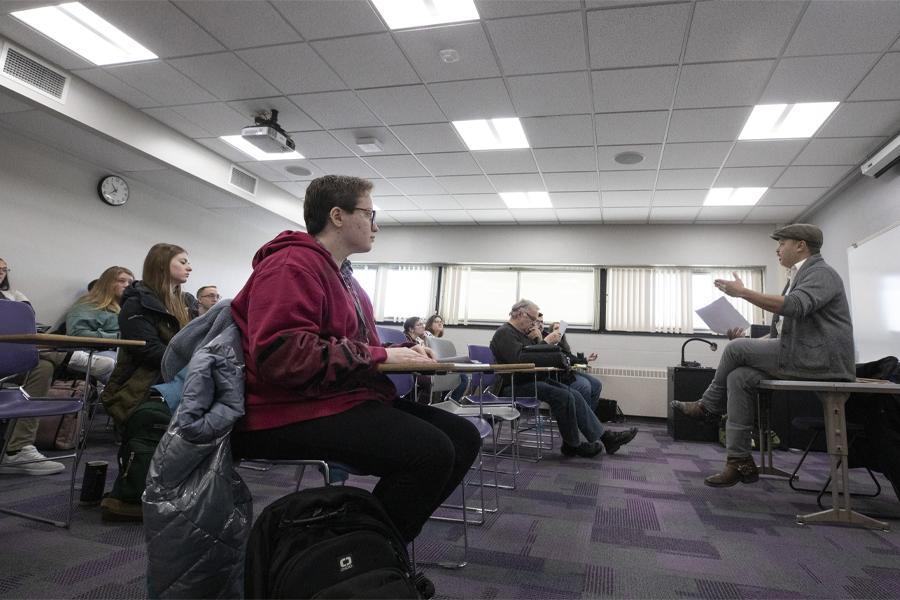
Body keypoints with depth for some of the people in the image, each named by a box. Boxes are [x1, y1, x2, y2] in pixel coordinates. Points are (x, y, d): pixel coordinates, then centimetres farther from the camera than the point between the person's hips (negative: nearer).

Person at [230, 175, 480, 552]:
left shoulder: (343, 275, 21)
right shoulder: (291, 266, -11)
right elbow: (282, 354, -25)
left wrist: (403, 353, 4)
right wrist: (380, 357, -19)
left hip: (350, 399, 10)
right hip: (298, 412, -10)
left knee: (463, 437, -1)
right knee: (431, 451, -28)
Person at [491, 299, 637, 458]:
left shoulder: (521, 333, 20)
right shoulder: (504, 333, -11)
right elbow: (520, 359, -27)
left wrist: (538, 340, -1)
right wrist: (546, 342, -22)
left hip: (532, 380, 10)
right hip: (514, 386, -10)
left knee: (574, 395, -6)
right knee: (563, 396, -24)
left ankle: (605, 437, -6)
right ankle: (572, 445, -7)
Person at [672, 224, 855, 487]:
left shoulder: (821, 273, -6)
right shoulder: (797, 278, 23)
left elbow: (795, 306, -28)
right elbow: (780, 334, 22)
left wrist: (743, 292, -23)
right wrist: (749, 342, 6)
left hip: (820, 360, -9)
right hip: (800, 358, 9)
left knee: (737, 347, -17)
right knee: (739, 377, -10)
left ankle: (708, 405, 5)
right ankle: (740, 462, -10)